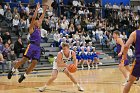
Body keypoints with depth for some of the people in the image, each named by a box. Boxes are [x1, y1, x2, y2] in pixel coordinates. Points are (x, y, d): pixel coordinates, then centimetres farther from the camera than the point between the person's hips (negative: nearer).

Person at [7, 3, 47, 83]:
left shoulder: (38, 28, 23)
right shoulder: (32, 28, 4)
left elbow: (42, 18, 28)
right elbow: (33, 18, -8)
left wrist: (44, 10, 24)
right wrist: (37, 8, -7)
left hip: (38, 47, 7)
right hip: (32, 45, -7)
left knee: (34, 63, -3)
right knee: (24, 60, -12)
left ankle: (24, 76, 6)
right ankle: (12, 71, 0)